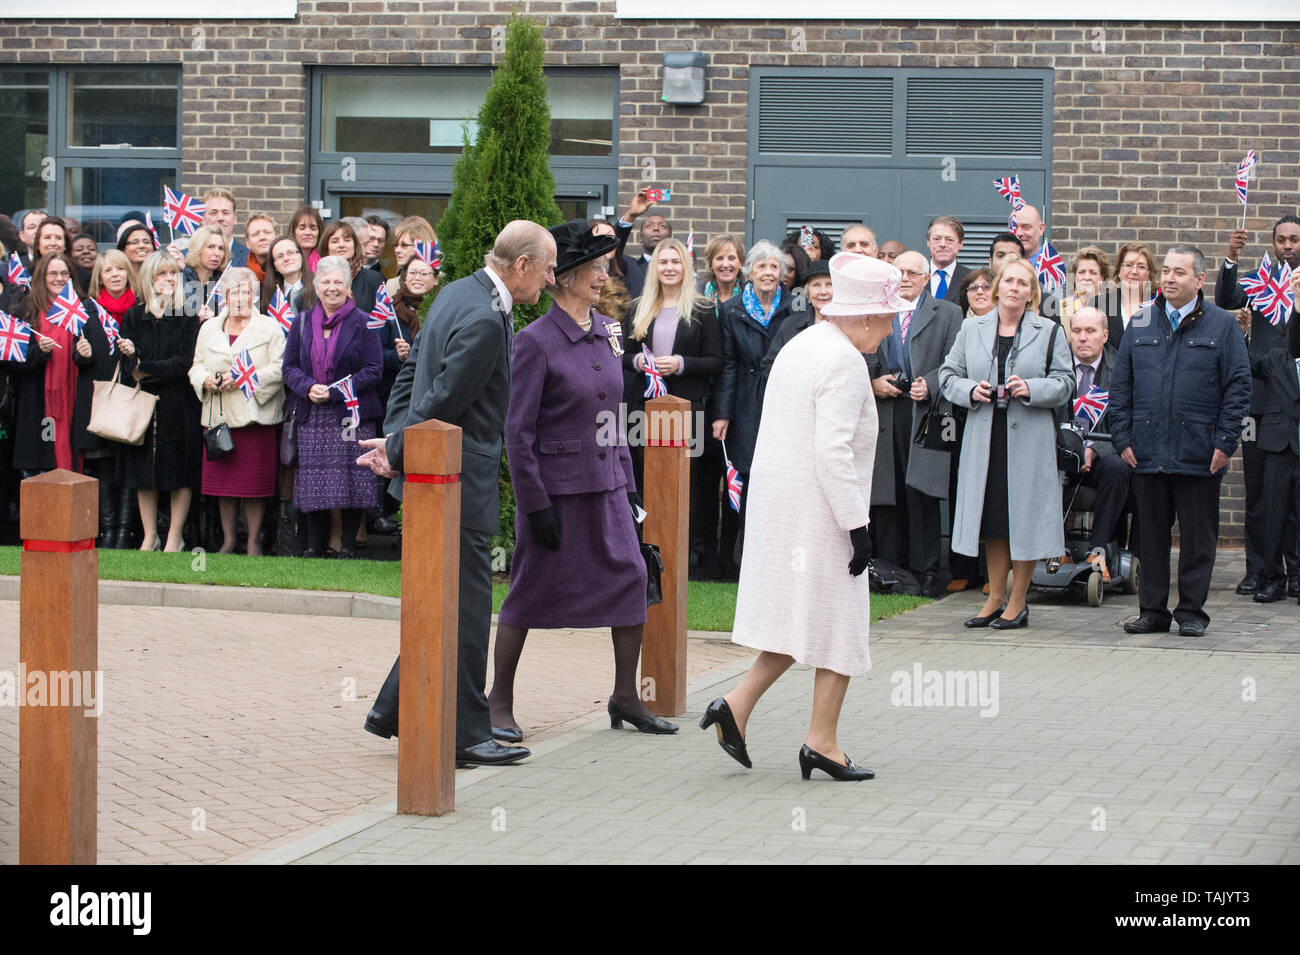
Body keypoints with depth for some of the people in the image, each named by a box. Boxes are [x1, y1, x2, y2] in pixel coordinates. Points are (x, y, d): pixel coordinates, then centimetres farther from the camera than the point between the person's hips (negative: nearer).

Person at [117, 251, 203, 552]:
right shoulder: (134, 317, 9)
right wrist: (130, 355, -20)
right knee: (144, 472, 6)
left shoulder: (188, 317, 0)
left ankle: (175, 536, 5)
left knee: (180, 473, -2)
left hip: (178, 404, -3)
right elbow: (127, 365, 3)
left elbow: (185, 362, -9)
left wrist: (146, 368, -11)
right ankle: (149, 535, 15)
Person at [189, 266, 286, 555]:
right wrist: (207, 380, -6)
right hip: (218, 415, 3)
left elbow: (278, 369, -5)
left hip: (255, 415, -3)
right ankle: (228, 539, 14)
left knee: (254, 482, -4)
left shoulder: (269, 328, 4)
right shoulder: (209, 328, 16)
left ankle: (254, 539, 7)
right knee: (223, 480, 3)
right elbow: (196, 367, 16)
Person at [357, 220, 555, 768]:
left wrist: (394, 437, 9)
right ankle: (463, 736, 5)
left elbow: (412, 367, 16)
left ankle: (393, 710, 25)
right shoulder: (485, 321, -23)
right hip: (459, 480, -10)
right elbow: (442, 404, -22)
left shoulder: (458, 293, 11)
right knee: (466, 609, -2)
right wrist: (397, 452, -9)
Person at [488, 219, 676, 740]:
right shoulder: (535, 342, -12)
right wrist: (536, 504, -14)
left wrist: (627, 480, 14)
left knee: (631, 577, 1)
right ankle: (500, 701, 16)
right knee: (531, 590, 2)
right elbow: (517, 431, -11)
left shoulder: (607, 332, 9)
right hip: (556, 485, -6)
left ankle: (625, 697, 13)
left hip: (605, 483, 6)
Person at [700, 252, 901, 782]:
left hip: (776, 500, 9)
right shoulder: (843, 362, -17)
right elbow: (833, 450, -24)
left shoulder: (800, 345, 14)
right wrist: (857, 524, -20)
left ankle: (738, 704, 5)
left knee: (802, 616, 15)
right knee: (838, 623, 2)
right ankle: (822, 742, 6)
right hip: (818, 510, -9)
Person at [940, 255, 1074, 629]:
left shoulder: (1049, 332, 3)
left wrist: (1031, 389, -16)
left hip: (1029, 439, -3)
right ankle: (995, 598, 17)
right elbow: (949, 375, 11)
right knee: (992, 519, 7)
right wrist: (971, 391, -8)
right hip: (984, 437, 3)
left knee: (1023, 517, -1)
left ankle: (1017, 603, 7)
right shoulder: (972, 330, 10)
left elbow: (1064, 383, 2)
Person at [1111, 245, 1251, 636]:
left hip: (1198, 454, -3)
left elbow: (1238, 387, 0)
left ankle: (1191, 611, 11)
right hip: (1147, 453, 3)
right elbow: (1120, 386, 11)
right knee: (1151, 533, 7)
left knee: (1197, 536, 3)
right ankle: (1153, 610, 15)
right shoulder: (1140, 324, 10)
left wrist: (1224, 443, -7)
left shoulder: (1222, 326, 1)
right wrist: (1123, 439, 3)